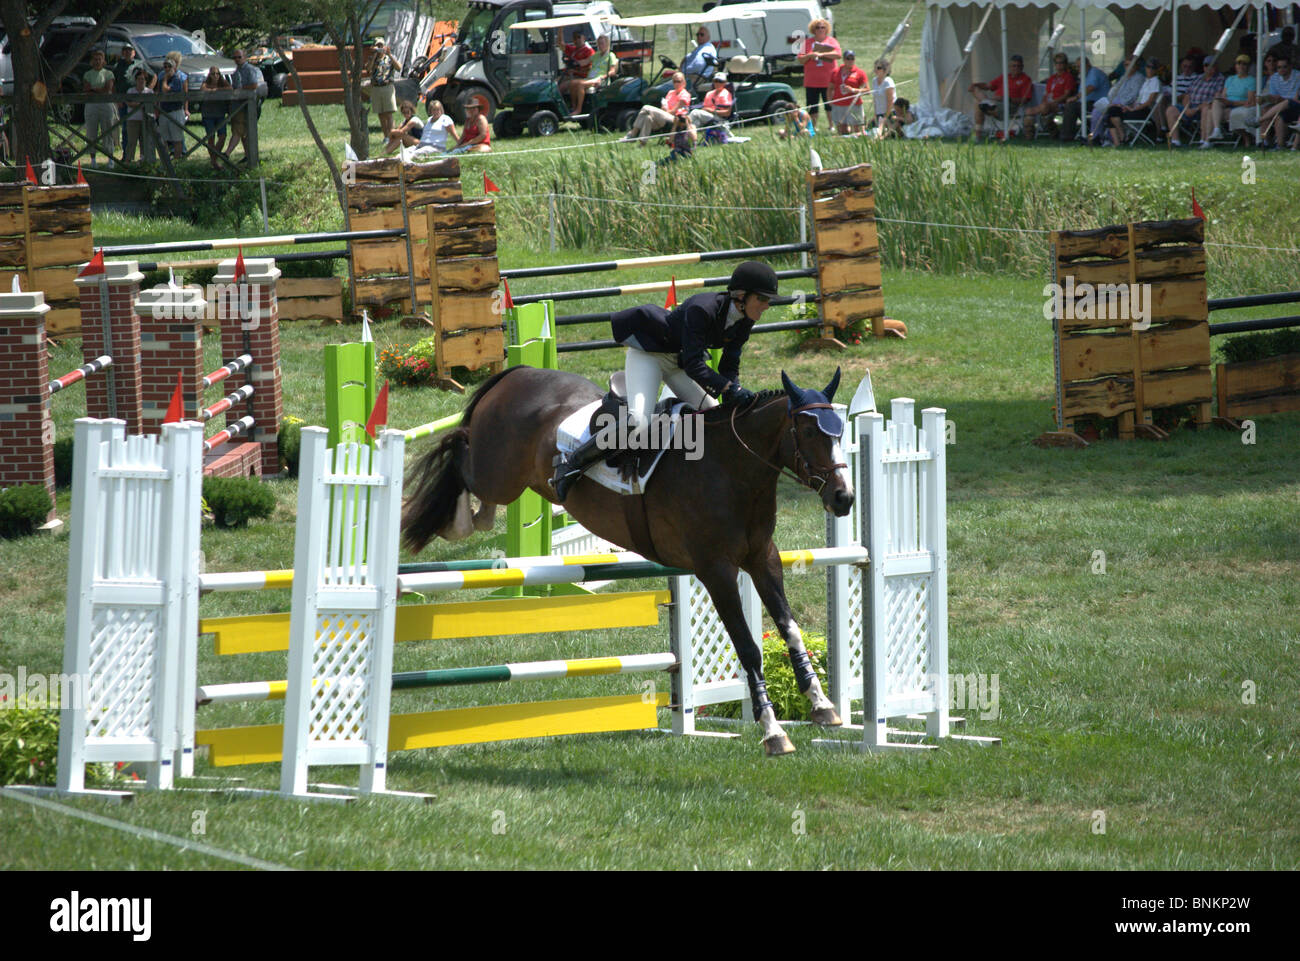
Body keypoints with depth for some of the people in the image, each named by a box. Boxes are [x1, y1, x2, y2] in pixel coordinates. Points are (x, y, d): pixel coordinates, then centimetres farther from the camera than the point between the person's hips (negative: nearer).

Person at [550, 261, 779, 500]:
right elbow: (693, 365, -34)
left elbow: (730, 366, -1)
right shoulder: (702, 309, -33)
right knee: (636, 422, -28)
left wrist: (731, 395, -19)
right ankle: (570, 466, -17)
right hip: (648, 353, -9)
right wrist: (730, 388, -41)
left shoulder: (744, 322, -8)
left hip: (679, 361, 9)